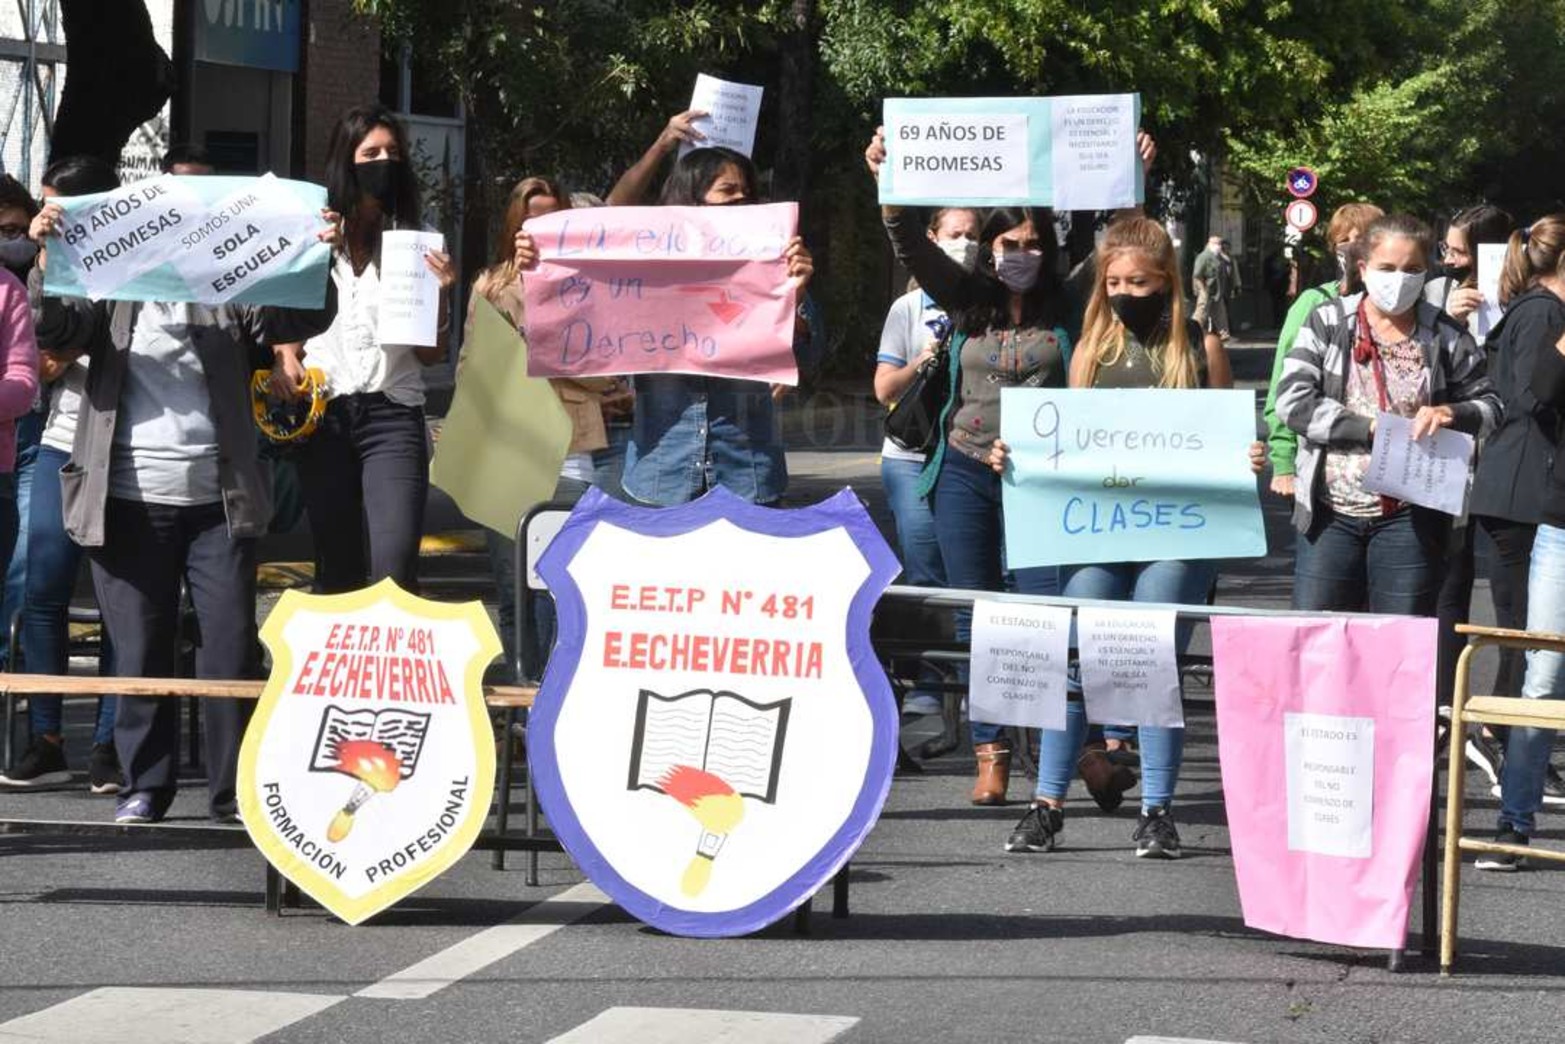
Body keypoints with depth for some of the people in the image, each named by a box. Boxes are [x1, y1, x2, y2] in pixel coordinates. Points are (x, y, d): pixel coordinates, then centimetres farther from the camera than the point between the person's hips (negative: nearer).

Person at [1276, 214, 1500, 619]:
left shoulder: (1445, 338, 4)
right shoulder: (1328, 323, 4)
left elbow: (1491, 407, 10)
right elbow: (1292, 401, -6)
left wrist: (1453, 414, -13)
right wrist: (1371, 428, -14)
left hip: (1410, 518, 0)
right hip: (1331, 513, 1)